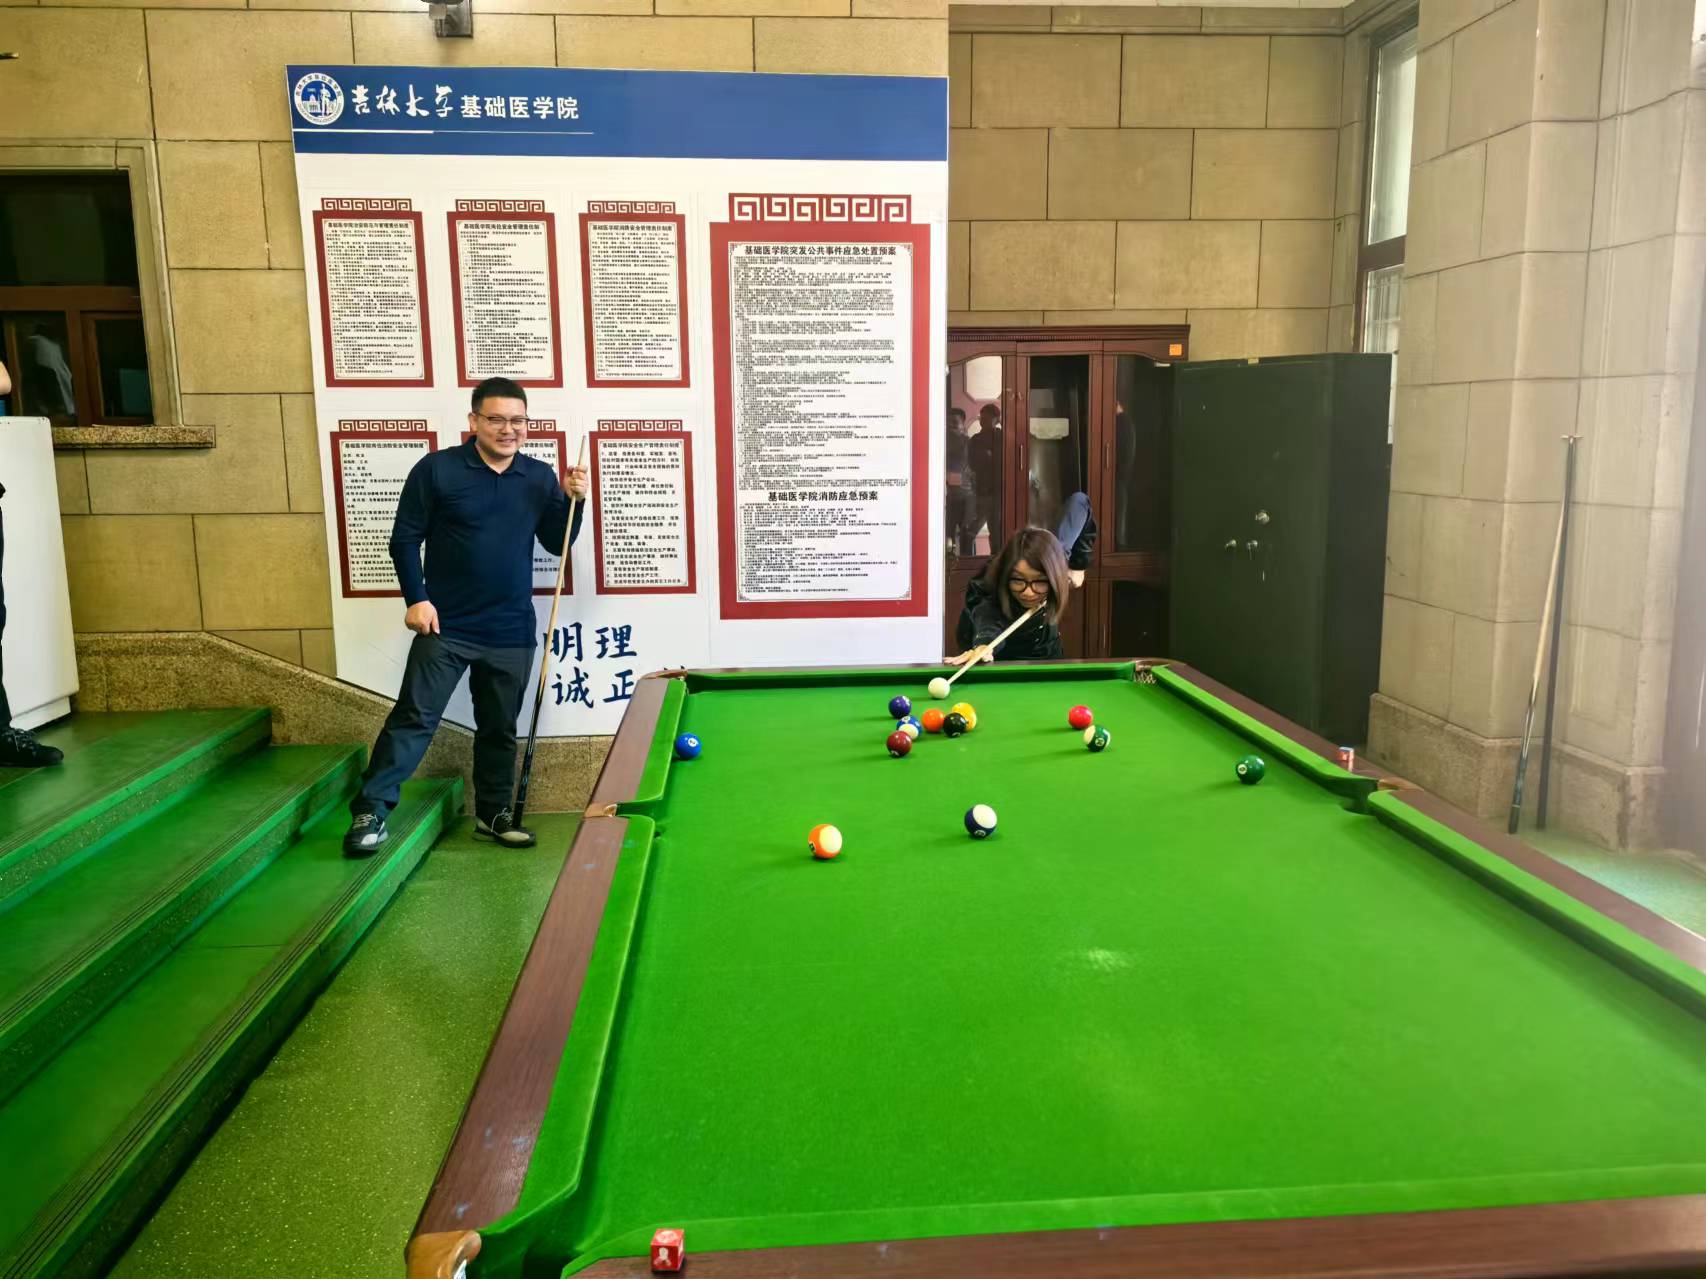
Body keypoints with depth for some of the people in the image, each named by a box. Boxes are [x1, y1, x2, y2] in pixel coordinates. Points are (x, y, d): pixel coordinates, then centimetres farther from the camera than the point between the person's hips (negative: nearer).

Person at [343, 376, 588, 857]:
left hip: (512, 631, 3)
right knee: (414, 717, -5)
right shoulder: (437, 469, -6)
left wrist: (572, 500, -9)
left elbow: (557, 544, 7)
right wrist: (416, 597, -11)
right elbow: (405, 538, -3)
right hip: (446, 627, -3)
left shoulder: (540, 478, 4)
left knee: (500, 727, 13)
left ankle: (494, 813, 26)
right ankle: (371, 810, 2)